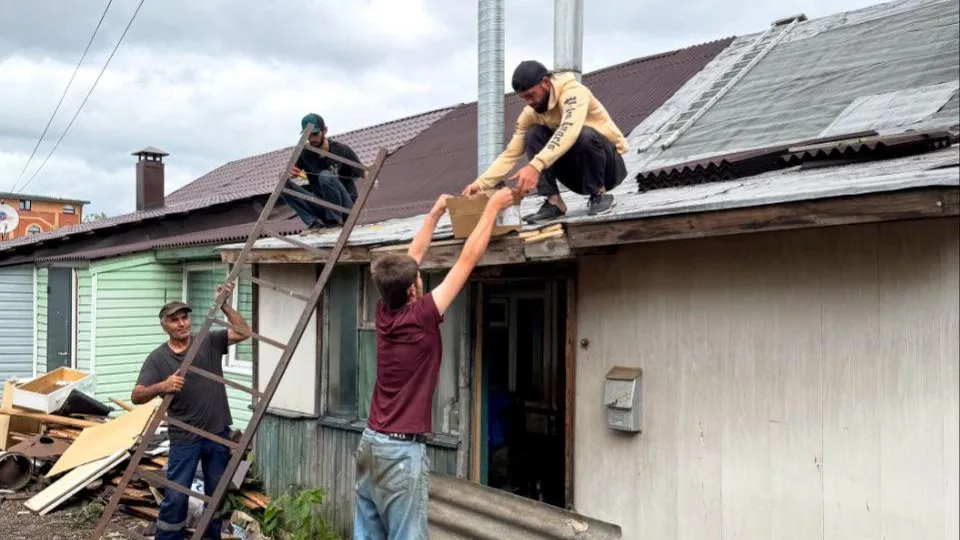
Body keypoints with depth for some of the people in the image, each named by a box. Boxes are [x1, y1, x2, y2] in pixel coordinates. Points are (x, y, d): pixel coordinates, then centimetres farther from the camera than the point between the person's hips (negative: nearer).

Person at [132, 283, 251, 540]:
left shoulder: (209, 342, 1)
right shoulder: (158, 358, -4)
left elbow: (244, 333, -6)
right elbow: (137, 396, -10)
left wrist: (225, 306, -14)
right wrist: (162, 386, -29)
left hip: (218, 433, 2)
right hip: (184, 438, -2)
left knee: (217, 493, 14)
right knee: (176, 496, -5)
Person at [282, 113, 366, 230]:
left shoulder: (342, 150, -8)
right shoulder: (304, 154, 0)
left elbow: (362, 173, -4)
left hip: (345, 207, -4)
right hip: (322, 206, 4)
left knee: (325, 176, -31)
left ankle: (335, 220, -20)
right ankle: (314, 221, -21)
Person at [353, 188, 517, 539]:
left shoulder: (385, 313, 2)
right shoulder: (421, 318, -15)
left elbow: (411, 259, 17)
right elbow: (467, 260, -10)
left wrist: (435, 214, 25)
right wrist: (493, 207, -1)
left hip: (371, 442, 8)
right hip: (402, 449, -8)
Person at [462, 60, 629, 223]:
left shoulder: (573, 91, -24)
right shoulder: (530, 113, -4)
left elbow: (569, 131, -43)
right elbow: (510, 153, -4)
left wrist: (535, 166, -54)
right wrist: (480, 183, -18)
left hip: (611, 166, -5)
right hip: (578, 173, 6)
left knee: (584, 135, -36)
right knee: (534, 134, -14)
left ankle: (600, 194, -14)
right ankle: (554, 201, -17)